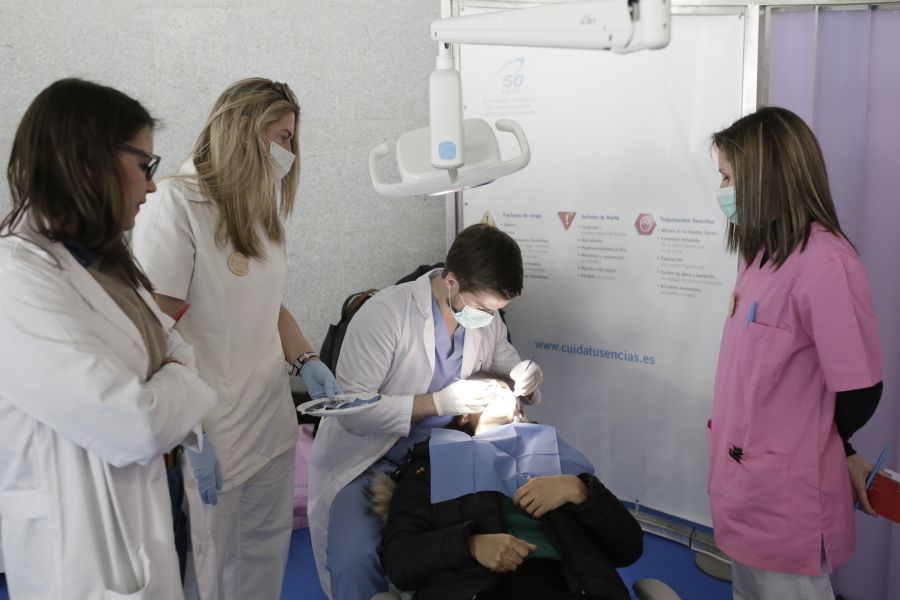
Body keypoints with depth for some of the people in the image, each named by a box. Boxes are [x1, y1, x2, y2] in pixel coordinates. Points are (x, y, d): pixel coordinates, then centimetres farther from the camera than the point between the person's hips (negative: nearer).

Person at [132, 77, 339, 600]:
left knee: (266, 557, 15)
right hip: (214, 436, -7)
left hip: (273, 423, 7)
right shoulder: (178, 204, -15)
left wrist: (307, 362, 3)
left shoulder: (259, 211, 10)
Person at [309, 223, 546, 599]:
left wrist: (526, 377, -11)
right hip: (368, 462, -5)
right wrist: (437, 402, -31)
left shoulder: (486, 319, -3)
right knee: (355, 562, -30)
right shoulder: (385, 313, -22)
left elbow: (509, 366, 14)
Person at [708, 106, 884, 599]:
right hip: (747, 475, 8)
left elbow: (858, 390, -18)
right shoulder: (766, 253, 7)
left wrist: (818, 449, -1)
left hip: (785, 489, -8)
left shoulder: (825, 262, -21)